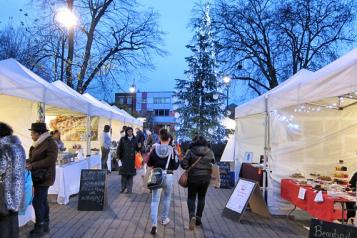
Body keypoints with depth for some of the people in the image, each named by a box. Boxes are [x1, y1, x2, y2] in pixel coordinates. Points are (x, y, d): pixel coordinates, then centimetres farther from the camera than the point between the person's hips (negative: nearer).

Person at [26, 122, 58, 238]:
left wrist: (32, 165, -22)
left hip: (43, 177, -9)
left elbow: (50, 159, -23)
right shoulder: (39, 143, 11)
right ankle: (45, 226, 25)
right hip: (39, 177, 9)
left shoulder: (50, 143, -15)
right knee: (43, 201, 14)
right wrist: (27, 162, 2)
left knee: (37, 202, -6)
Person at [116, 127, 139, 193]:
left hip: (132, 160, 1)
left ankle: (129, 189, 9)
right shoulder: (123, 139, 2)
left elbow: (137, 148, 10)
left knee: (131, 174, 3)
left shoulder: (135, 139, 8)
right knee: (124, 174, -2)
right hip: (125, 159, -1)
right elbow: (119, 149, 3)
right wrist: (119, 157, -4)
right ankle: (123, 188, 13)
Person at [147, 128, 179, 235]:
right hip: (168, 176, 0)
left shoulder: (155, 149, -4)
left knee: (155, 200, 3)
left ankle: (154, 224, -9)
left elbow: (149, 163, 4)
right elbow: (175, 166, -4)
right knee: (167, 198, 22)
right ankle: (164, 219, 35)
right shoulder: (171, 150, -8)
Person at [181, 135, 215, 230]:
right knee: (201, 198, 17)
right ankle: (198, 219, 21)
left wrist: (189, 168, 4)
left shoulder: (191, 151, -9)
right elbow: (213, 164, 1)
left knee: (191, 198, 10)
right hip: (206, 178, 3)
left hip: (193, 177, -2)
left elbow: (183, 164, -13)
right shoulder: (210, 151, -1)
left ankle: (192, 216, -13)